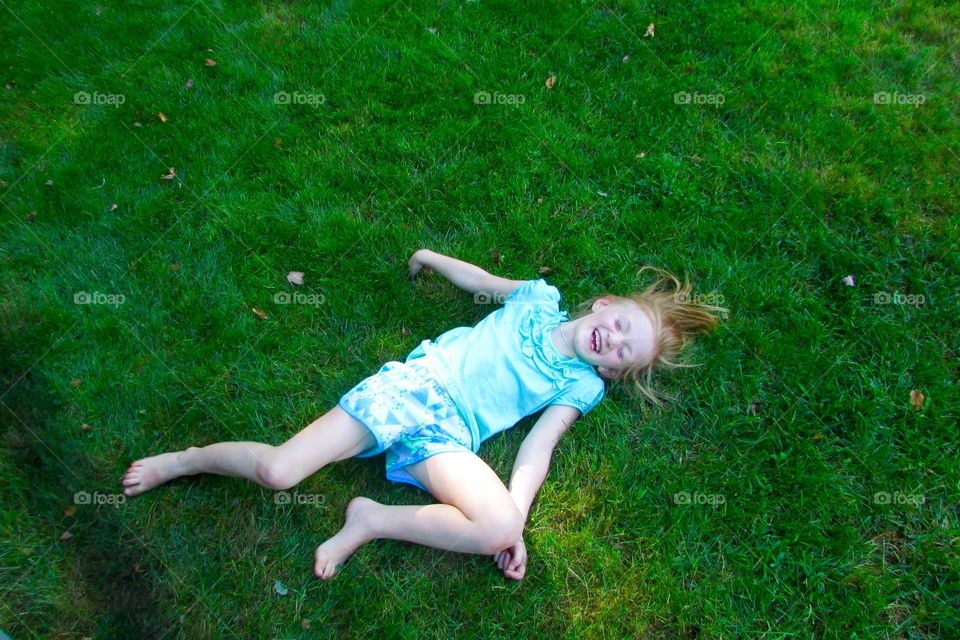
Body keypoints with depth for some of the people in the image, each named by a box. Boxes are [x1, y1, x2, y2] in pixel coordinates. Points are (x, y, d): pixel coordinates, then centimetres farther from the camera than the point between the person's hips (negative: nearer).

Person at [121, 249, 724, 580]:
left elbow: (536, 452, 1)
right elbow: (485, 281, 26)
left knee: (499, 528, -29)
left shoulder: (581, 387, 8)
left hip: (447, 438, 1)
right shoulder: (540, 297, 9)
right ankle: (185, 459, 18)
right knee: (277, 471, -13)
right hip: (413, 384, 0)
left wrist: (517, 518, -13)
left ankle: (370, 519, -9)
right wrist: (431, 257, 28)